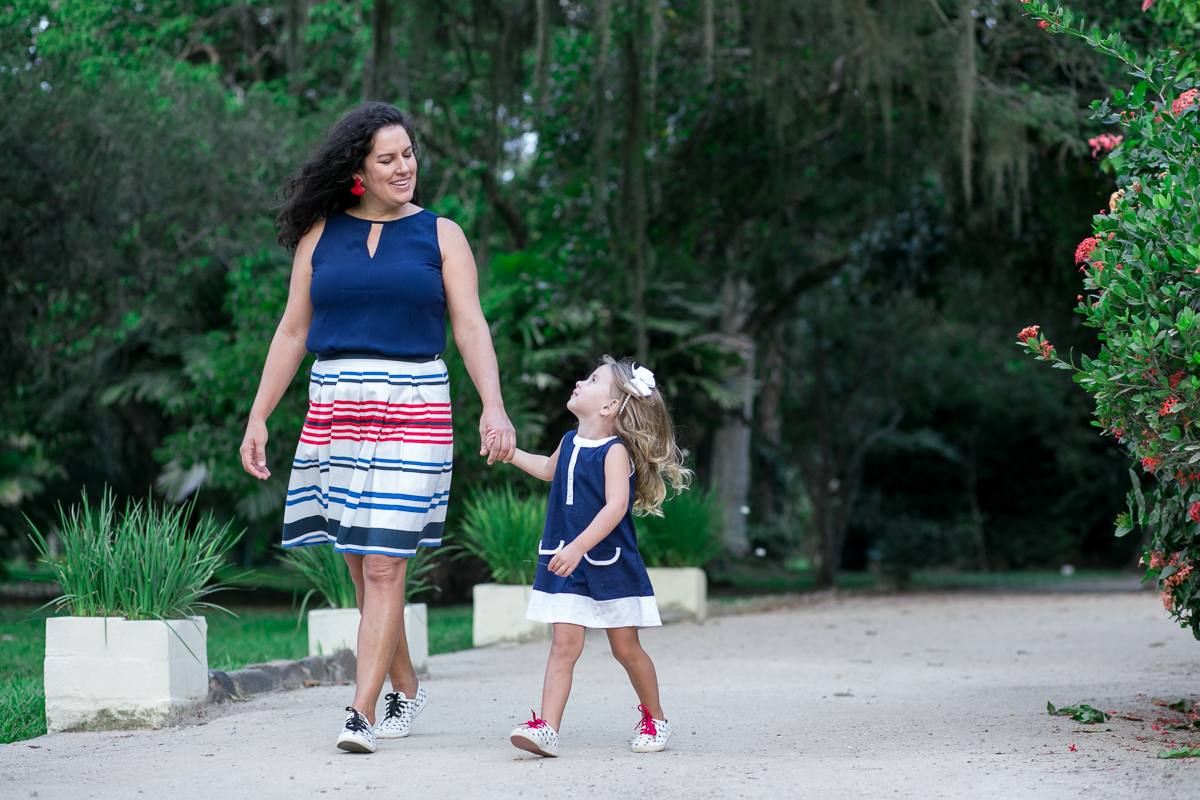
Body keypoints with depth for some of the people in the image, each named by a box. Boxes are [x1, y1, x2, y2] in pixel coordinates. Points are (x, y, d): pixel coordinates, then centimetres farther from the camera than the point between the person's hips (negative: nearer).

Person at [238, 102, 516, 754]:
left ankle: (361, 713, -10)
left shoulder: (440, 235, 5)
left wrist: (494, 406, -16)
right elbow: (292, 332, 12)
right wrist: (258, 419, 7)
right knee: (361, 565, 7)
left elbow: (471, 327, -1)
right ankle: (405, 687, 26)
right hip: (335, 406, 3)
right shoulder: (321, 234, 10)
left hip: (411, 409, -3)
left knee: (384, 565, -9)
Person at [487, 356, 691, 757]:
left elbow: (616, 506, -26)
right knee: (564, 644, -6)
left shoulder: (616, 451, -14)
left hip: (610, 566, -5)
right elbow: (550, 470, 33)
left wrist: (577, 548, -33)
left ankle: (654, 718, 28)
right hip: (565, 564, 5)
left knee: (626, 648, 7)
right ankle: (547, 728, -14)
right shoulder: (569, 442, 8)